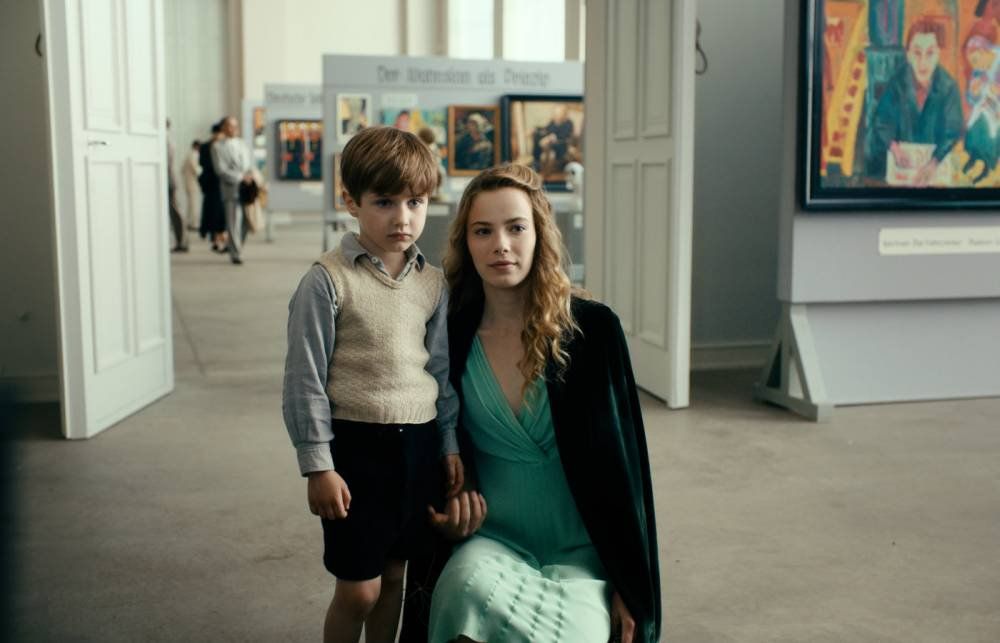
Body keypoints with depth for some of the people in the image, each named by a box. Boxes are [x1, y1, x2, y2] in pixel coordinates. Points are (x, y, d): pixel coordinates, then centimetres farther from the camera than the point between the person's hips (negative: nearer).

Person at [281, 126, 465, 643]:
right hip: (355, 443, -4)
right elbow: (305, 377, -9)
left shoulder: (432, 282, 5)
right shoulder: (328, 280, -10)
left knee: (393, 574, 16)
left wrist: (450, 444, 12)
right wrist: (318, 465, -10)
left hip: (419, 444, 5)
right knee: (358, 589, 3)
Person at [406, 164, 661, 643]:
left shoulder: (592, 329, -6)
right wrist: (453, 507, -7)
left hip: (582, 550, -1)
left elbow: (623, 459, -3)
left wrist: (631, 585, -4)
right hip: (491, 538, 1)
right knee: (469, 590, -32)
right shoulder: (451, 338, -1)